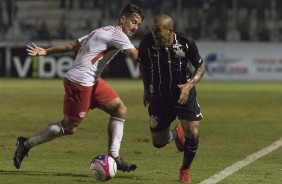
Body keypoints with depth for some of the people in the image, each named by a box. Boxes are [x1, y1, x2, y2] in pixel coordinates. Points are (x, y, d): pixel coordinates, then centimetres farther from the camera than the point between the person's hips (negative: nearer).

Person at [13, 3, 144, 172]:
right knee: (69, 127, 0)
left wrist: (46, 51, 13)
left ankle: (114, 157, 4)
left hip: (92, 82, 11)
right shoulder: (117, 34, -11)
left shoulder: (103, 32, 17)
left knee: (120, 110, 5)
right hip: (80, 83, -11)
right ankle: (27, 144, 13)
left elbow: (71, 45, 16)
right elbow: (136, 55, -25)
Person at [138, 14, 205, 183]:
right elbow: (143, 64, 5)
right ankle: (177, 133, 44)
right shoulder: (147, 43, -18)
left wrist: (190, 85, -24)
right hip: (158, 96, 2)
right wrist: (146, 88, 4)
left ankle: (186, 170, 13)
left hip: (183, 93, -2)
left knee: (193, 134, -16)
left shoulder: (186, 43, -21)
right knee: (158, 142, 5)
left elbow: (200, 68, -7)